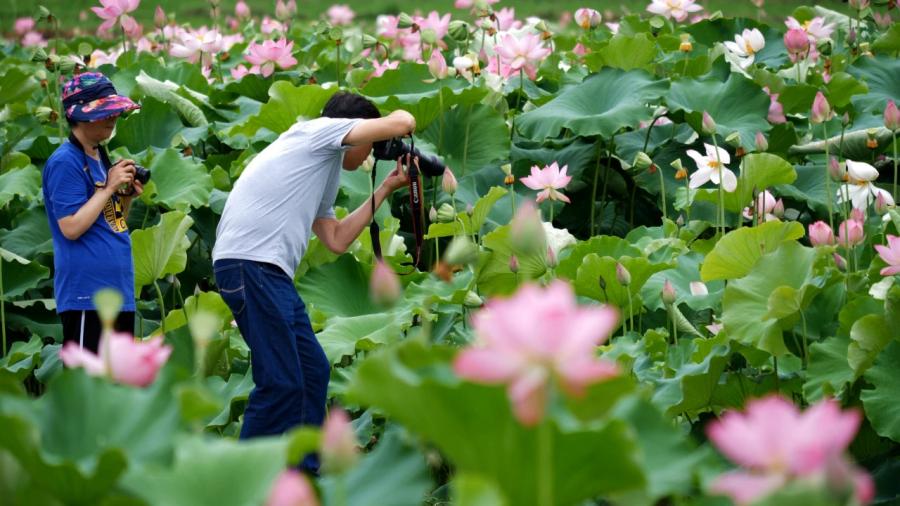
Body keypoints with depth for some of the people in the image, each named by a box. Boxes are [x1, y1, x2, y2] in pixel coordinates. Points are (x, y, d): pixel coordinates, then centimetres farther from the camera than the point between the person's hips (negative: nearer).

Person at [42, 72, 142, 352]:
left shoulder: (101, 157, 16)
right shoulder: (65, 162, -11)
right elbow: (71, 227, -18)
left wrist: (127, 195, 3)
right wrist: (109, 187, -15)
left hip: (117, 286, 10)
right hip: (87, 293, -10)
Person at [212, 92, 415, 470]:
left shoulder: (324, 176, 29)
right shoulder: (321, 129, 2)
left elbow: (337, 240, 29)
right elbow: (401, 121, -6)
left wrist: (385, 190, 31)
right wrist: (402, 127, 19)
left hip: (273, 273, 10)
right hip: (250, 264, -10)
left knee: (313, 371, 16)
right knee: (281, 382, -10)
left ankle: (301, 476, 24)